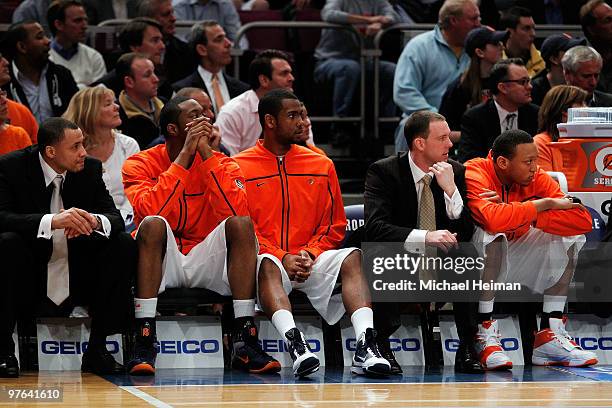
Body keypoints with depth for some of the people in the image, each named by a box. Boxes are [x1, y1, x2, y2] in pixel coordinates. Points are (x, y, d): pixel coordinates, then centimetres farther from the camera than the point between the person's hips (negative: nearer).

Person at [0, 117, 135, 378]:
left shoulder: (90, 168, 1)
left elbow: (116, 219, -2)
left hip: (76, 277, 4)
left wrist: (95, 221, -28)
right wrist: (52, 221, -39)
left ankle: (97, 350, -10)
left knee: (124, 245, -15)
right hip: (29, 278, -4)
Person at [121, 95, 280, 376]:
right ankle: (144, 340, -35)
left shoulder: (222, 165, 5)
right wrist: (185, 155, -19)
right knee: (154, 225, -31)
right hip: (163, 266, -2)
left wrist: (207, 153, -16)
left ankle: (245, 342, -27)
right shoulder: (140, 164, -1)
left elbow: (236, 212, -16)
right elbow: (149, 211, -22)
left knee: (241, 224, -23)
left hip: (206, 264, 2)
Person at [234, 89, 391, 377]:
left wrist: (310, 254, -6)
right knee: (267, 265, -37)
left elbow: (334, 226, 14)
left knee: (352, 257, -26)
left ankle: (365, 346, -44)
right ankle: (294, 343, -58)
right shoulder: (239, 167, 3)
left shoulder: (321, 165, 14)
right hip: (269, 259, -3)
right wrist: (282, 258, -14)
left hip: (311, 260, 3)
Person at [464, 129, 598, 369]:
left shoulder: (536, 179, -6)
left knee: (571, 237, -7)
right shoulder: (474, 176, -22)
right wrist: (544, 204, -29)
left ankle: (551, 336, -11)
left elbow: (583, 220, -17)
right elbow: (493, 219, -42)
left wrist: (527, 217, -29)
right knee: (492, 233, -34)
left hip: (511, 260, 6)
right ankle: (486, 336, -30)